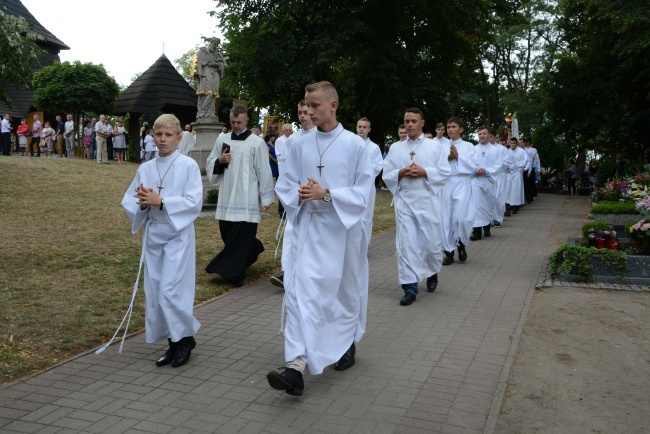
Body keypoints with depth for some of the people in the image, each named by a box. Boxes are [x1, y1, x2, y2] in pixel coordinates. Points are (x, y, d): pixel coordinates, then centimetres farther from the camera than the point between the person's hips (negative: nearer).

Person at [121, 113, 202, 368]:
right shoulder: (145, 169, 8)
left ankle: (185, 338, 13)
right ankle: (174, 343, 23)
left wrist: (160, 201, -20)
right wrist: (143, 203, -12)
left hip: (178, 234, -5)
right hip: (153, 234, 6)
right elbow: (129, 202, 10)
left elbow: (194, 202, -14)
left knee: (170, 291, -10)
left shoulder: (188, 166, -6)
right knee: (155, 292, 8)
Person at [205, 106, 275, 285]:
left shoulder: (256, 143, -4)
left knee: (240, 236, -3)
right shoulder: (222, 140, 10)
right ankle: (253, 249, 37)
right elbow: (210, 164, 17)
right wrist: (220, 161, -6)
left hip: (247, 198, -5)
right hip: (227, 197, 5)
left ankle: (234, 273, 5)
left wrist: (266, 197, -5)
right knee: (228, 233, 12)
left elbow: (263, 171, -4)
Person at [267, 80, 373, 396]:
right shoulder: (299, 146, 5)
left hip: (343, 228, -2)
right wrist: (300, 193, -14)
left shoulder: (355, 145, -6)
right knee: (301, 290, -12)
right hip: (308, 227, 2)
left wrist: (325, 193, -20)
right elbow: (284, 187, 8)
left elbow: (362, 193, -9)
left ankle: (347, 343, 40)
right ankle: (296, 366, -15)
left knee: (346, 291, 14)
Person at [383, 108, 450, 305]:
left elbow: (445, 172, 0)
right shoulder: (395, 148, 10)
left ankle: (432, 273, 36)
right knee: (406, 243, -4)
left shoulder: (435, 147, 5)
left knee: (432, 241, 6)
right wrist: (401, 173, -10)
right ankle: (410, 287, 1)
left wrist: (424, 172, -13)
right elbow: (387, 175, 8)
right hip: (404, 200, 1)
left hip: (428, 200, -1)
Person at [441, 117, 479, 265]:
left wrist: (458, 156, -8)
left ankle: (461, 243, 13)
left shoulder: (468, 146, 7)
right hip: (446, 185, 2)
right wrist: (447, 158, -9)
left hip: (462, 184, -2)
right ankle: (449, 251, 11)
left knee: (462, 217, -14)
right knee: (447, 218, 1)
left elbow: (474, 166, -4)